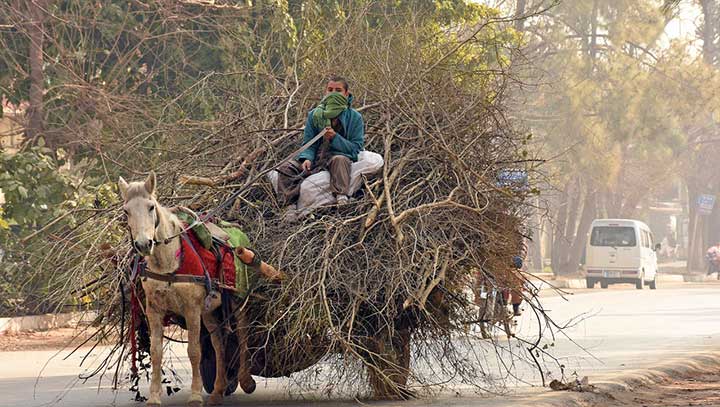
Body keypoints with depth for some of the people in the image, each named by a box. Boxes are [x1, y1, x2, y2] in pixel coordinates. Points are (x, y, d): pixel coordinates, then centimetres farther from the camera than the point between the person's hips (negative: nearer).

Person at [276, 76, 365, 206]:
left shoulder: (355, 117, 4)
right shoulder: (314, 115, 12)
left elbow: (356, 148, -2)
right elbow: (308, 143, 9)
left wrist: (335, 138, -16)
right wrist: (306, 158, -14)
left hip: (341, 155, -4)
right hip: (317, 158, 4)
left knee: (339, 160, -40)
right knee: (286, 168, -19)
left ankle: (341, 198, -52)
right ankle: (289, 204, -31)